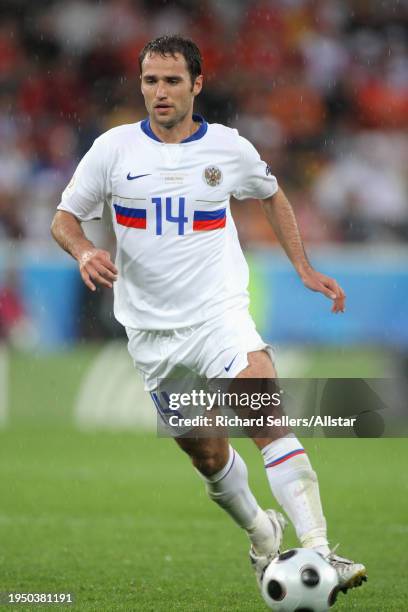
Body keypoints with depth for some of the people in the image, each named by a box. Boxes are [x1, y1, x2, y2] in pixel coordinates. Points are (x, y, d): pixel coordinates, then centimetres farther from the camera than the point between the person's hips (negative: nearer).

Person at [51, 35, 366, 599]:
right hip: (151, 331, 2)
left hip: (219, 314, -2)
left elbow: (272, 195, 21)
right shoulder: (115, 148, -1)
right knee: (209, 457, 8)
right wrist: (84, 251, -17)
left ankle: (318, 553, -31)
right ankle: (261, 533, 37)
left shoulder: (228, 148, 1)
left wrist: (304, 268, 13)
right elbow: (64, 218, 5)